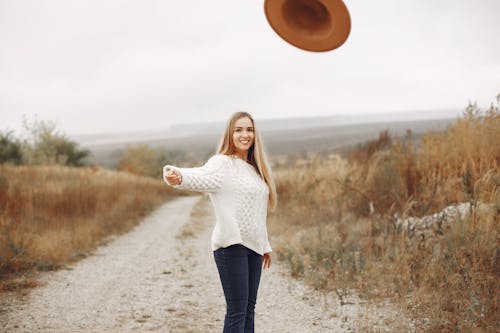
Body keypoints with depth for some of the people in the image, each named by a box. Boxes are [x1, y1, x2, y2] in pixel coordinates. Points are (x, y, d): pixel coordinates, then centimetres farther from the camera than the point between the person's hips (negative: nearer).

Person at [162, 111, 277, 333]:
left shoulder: (254, 169, 16)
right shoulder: (222, 164, -9)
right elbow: (200, 176, -32)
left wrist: (265, 246, 24)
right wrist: (178, 177, -53)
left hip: (253, 247, 8)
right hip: (231, 245, -8)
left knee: (249, 309, 14)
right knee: (236, 311, -8)